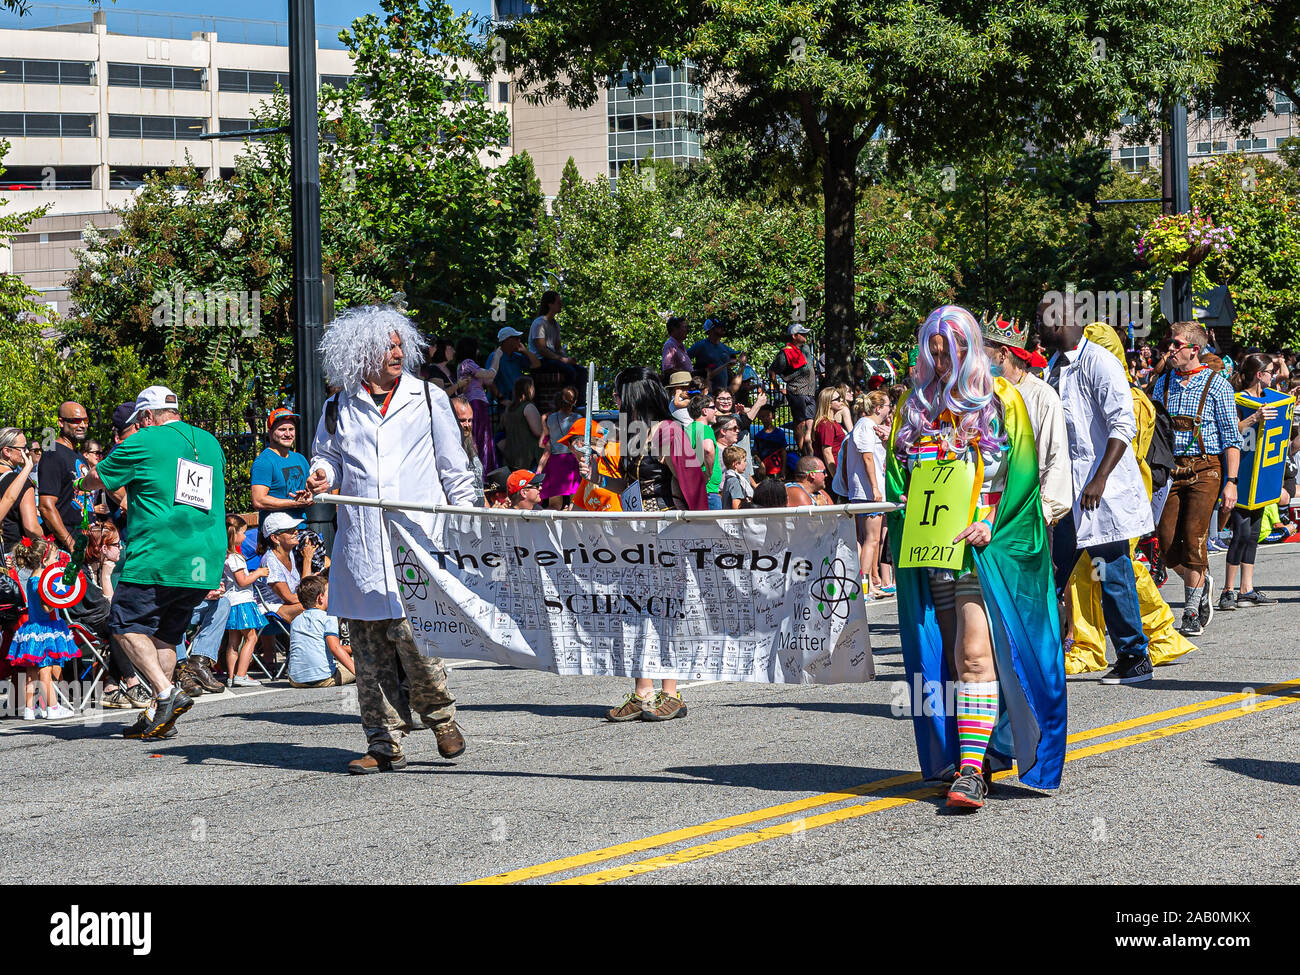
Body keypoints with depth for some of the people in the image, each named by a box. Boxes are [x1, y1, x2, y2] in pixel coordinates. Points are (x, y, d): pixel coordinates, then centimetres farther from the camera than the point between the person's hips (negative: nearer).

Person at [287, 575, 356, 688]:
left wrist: (348, 649, 37)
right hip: (324, 679, -5)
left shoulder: (295, 622, 17)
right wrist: (356, 672, -20)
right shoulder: (328, 617, -3)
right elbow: (334, 648, -17)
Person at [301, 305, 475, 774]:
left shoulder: (428, 399, 9)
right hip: (360, 544, 2)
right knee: (369, 648, 3)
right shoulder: (339, 409, 11)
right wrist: (321, 476, -1)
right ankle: (384, 744, 9)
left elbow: (454, 470, 11)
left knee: (412, 636, -12)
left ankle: (440, 714, 12)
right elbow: (328, 455, 23)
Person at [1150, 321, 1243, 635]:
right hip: (1169, 469, 4)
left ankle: (1192, 613, 0)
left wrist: (1231, 481, -10)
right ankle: (1201, 584, 24)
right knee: (1167, 541, -3)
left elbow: (1231, 437, -3)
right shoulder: (1163, 383, 12)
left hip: (1204, 469, -4)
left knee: (1193, 539, -10)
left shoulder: (1216, 384, -2)